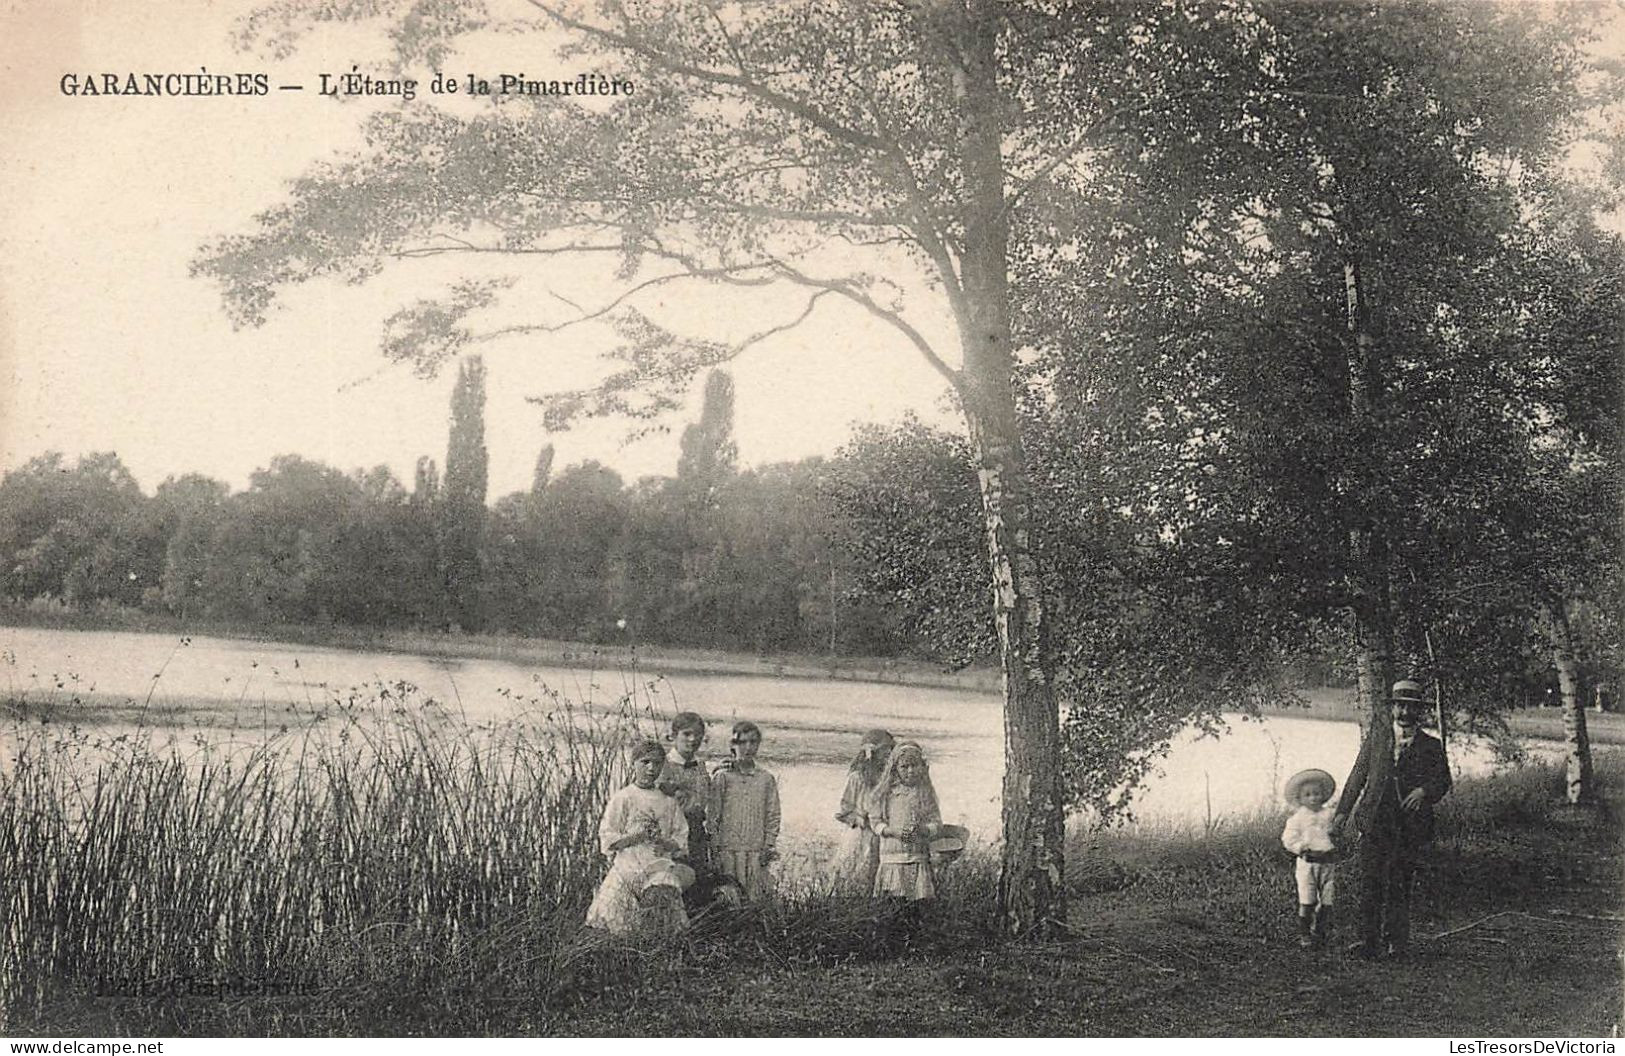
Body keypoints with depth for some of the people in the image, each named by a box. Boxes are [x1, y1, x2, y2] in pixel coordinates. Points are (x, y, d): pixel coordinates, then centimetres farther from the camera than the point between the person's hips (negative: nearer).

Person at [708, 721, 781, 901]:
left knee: (756, 898, 0)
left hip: (756, 851, 2)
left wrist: (769, 846, 1)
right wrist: (715, 848, -3)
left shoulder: (766, 779, 8)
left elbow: (773, 816, 10)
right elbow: (712, 815, 2)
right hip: (728, 850, -2)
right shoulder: (722, 777, 2)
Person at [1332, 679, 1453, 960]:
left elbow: (1443, 781, 6)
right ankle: (1369, 941, -3)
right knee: (1370, 882, -5)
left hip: (1410, 825, -1)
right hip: (1375, 821, 1)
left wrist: (1423, 791, -15)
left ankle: (1395, 942, 8)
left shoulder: (1430, 746, 11)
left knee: (1398, 885, -1)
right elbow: (1357, 777, 14)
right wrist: (1342, 812, 7)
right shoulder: (1374, 740, 14)